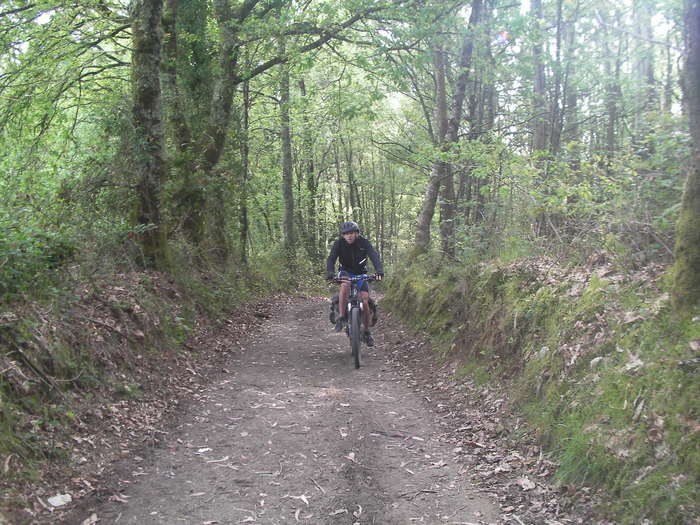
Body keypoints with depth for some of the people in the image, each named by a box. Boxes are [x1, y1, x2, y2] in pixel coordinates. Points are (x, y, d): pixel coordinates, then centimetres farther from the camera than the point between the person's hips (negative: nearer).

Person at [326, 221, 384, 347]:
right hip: (345, 272, -1)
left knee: (365, 300, -15)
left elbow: (375, 257, -29)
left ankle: (367, 332, 3)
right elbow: (331, 259, -26)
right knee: (345, 285, -37)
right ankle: (342, 317, -25)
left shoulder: (364, 243, -17)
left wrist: (379, 271, -48)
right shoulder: (339, 244, -15)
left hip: (361, 274, 1)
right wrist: (330, 273, -46)